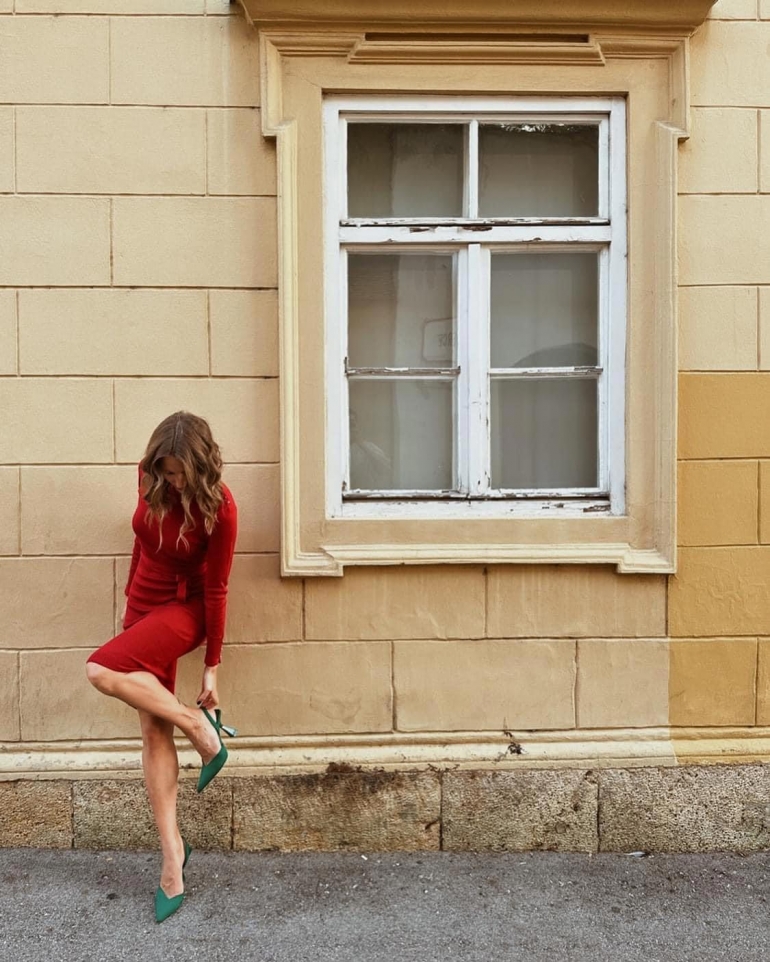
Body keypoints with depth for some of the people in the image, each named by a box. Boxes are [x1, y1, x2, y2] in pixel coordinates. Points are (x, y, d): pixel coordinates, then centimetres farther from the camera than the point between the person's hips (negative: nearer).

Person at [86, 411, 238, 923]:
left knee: (102, 670, -29)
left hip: (184, 610, -6)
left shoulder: (220, 509, -22)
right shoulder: (151, 479, -7)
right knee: (154, 731, 3)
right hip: (143, 605, 6)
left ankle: (200, 723, -11)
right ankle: (173, 854, 9)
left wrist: (212, 665, -12)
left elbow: (215, 590, -17)